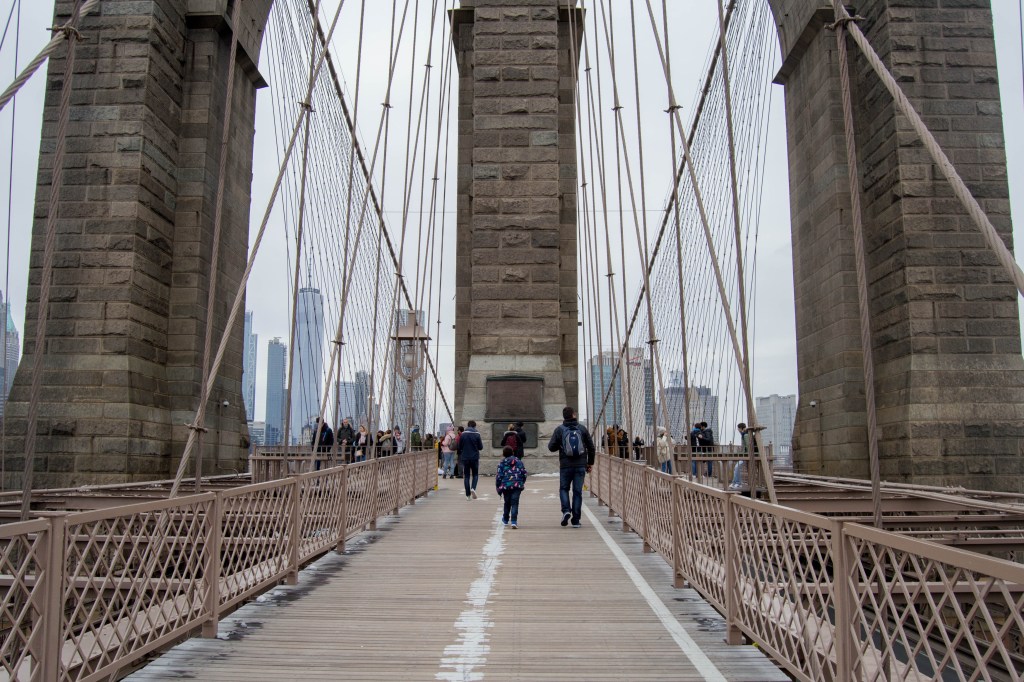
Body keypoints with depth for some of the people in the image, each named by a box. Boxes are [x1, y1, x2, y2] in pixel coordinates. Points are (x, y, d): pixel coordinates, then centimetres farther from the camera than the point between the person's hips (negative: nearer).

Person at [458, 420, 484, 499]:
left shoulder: (463, 434, -1)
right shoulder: (477, 434, -6)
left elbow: (459, 447, 4)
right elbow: (480, 447, -2)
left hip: (465, 458, 1)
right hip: (475, 457, -1)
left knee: (466, 476, 7)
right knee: (475, 474, 11)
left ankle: (468, 494, 4)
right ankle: (473, 488, -14)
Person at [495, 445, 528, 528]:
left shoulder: (501, 463, 3)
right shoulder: (519, 461, 10)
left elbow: (499, 476, -3)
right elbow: (524, 474, 8)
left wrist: (498, 488, 7)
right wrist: (522, 483, 24)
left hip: (506, 485, 0)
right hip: (517, 485, 0)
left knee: (507, 503, 18)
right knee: (515, 503, -3)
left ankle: (505, 520, 36)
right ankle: (514, 521, -17)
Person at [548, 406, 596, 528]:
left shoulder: (559, 429, -2)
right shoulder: (582, 428, 3)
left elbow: (551, 447, -2)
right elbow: (591, 447, 5)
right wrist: (590, 463, 15)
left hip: (565, 465, -1)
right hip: (580, 465, 1)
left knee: (563, 488, 15)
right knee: (578, 491, 6)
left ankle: (566, 510, -8)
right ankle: (576, 520, 6)